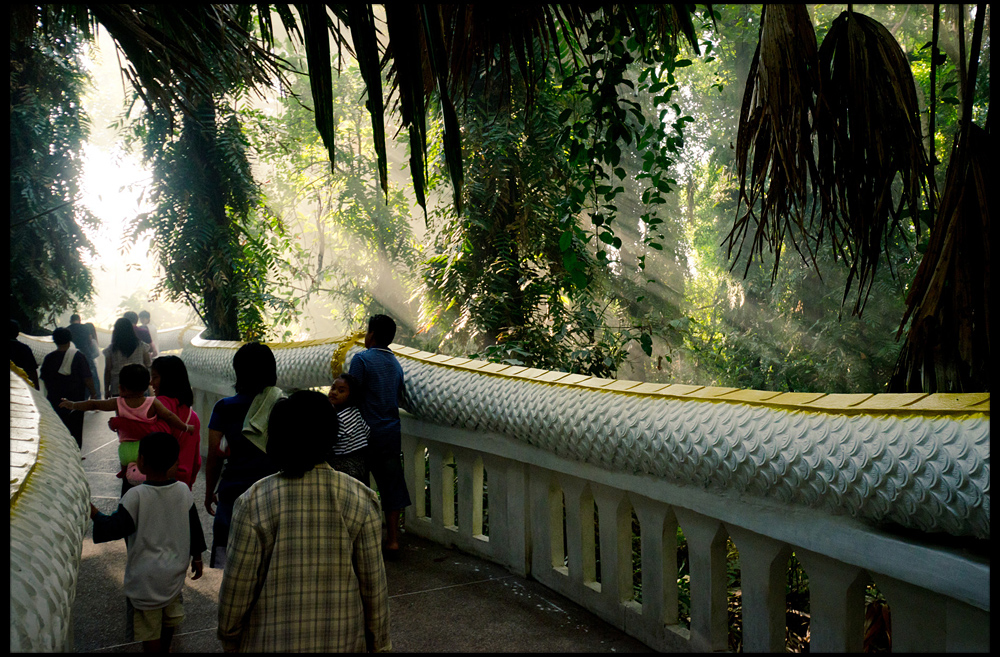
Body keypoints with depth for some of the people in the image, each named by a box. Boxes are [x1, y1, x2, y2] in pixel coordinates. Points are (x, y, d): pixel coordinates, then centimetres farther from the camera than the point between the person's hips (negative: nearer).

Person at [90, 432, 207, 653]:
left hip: (146, 578, -5)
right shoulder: (183, 491, -7)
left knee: (150, 630, 11)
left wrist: (91, 510, -7)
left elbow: (114, 528, -19)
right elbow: (194, 528, 2)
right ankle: (165, 648, 49)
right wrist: (197, 557, 15)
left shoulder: (136, 496, -23)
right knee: (170, 618, 28)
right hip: (175, 573, 5)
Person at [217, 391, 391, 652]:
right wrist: (379, 643, 7)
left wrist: (230, 642, 9)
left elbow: (236, 588, -8)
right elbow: (373, 584, -6)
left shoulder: (253, 503, -13)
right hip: (343, 641, 1)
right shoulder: (361, 500, -11)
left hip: (270, 642, 0)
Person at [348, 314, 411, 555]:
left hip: (367, 432, -6)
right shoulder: (396, 364, 10)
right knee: (392, 484, 8)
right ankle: (392, 539, 11)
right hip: (392, 433, 6)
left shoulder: (362, 359, -9)